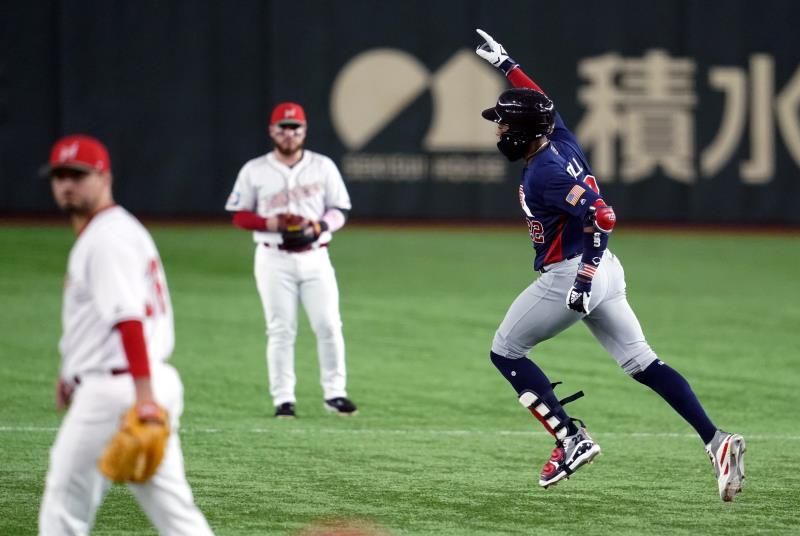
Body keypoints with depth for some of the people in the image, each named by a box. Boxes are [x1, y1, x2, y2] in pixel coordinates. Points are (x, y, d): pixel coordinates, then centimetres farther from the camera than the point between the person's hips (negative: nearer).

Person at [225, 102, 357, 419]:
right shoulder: (254, 171, 3)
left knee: (328, 326, -4)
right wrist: (269, 222, -14)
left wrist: (319, 226, -13)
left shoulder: (323, 167, 7)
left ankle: (334, 393, 6)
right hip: (274, 259, -1)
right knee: (281, 330, -2)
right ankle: (283, 400, 3)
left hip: (314, 258, 1)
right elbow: (239, 215, 4)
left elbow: (340, 211, 8)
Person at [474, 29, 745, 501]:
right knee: (642, 362, 5)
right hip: (606, 270, 9)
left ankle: (572, 439, -2)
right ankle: (716, 441, -10)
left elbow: (602, 217, -29)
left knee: (505, 352, 8)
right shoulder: (560, 140, 6)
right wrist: (505, 63, 40)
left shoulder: (542, 174, -20)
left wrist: (585, 278, -33)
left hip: (568, 276, -9)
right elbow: (539, 102, 28)